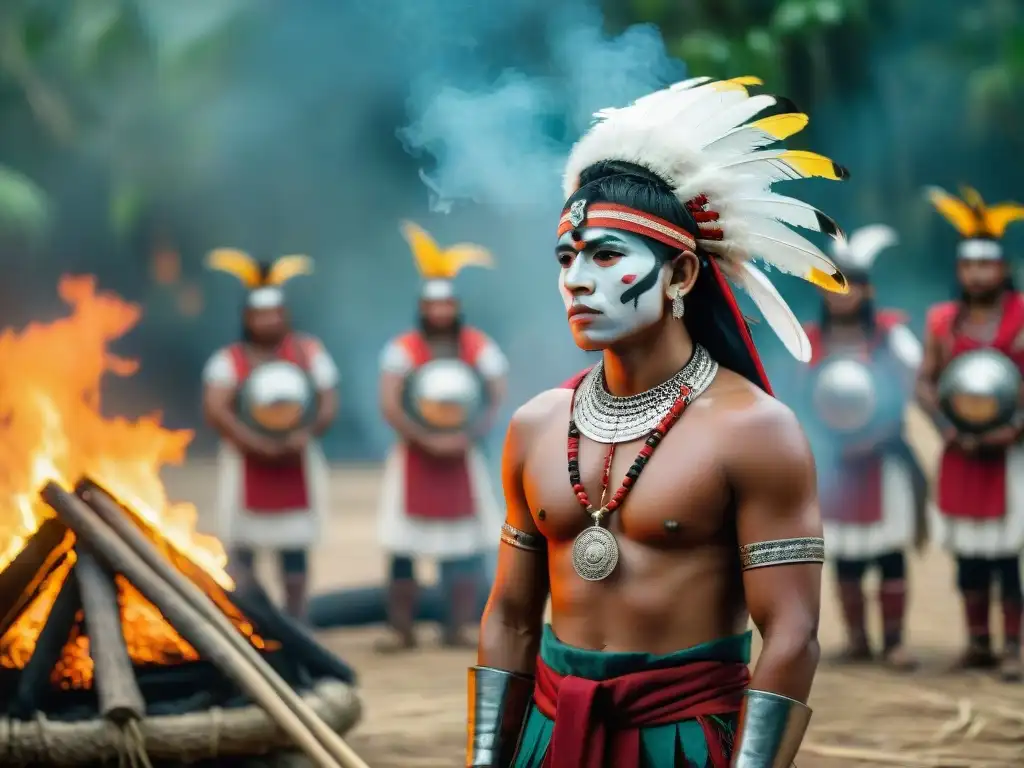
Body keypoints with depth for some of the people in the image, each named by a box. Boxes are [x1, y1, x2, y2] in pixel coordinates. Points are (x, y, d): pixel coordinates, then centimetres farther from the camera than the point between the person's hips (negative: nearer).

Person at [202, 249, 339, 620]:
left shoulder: (309, 352, 7)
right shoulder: (228, 360, 0)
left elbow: (329, 403, 2)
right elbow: (214, 409, -12)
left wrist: (306, 433, -17)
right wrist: (257, 444, -22)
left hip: (297, 465, 2)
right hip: (244, 467, -2)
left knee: (295, 550, 4)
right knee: (241, 551, -4)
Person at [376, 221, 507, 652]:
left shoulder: (479, 348, -1)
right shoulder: (403, 349, -6)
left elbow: (497, 399, -3)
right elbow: (389, 406, -13)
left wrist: (467, 437, -17)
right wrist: (428, 441, -20)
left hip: (462, 460, 2)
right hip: (413, 459, -2)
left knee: (466, 547, 1)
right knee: (403, 549, -2)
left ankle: (457, 629, 8)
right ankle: (403, 631, 4)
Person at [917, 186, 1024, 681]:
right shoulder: (942, 321, 8)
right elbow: (925, 381, 7)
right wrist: (947, 429, -8)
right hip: (962, 455, 4)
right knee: (968, 552, 7)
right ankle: (977, 642, 16)